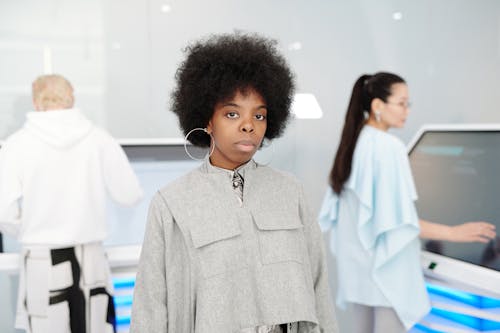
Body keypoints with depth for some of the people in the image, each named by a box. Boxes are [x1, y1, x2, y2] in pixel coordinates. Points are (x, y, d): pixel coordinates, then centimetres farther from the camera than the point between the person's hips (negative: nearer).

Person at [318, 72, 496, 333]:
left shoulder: (353, 142, 6)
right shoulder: (388, 146, -19)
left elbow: (343, 205, 12)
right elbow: (397, 220, -22)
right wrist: (453, 233, -18)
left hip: (357, 259, 8)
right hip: (386, 265, -8)